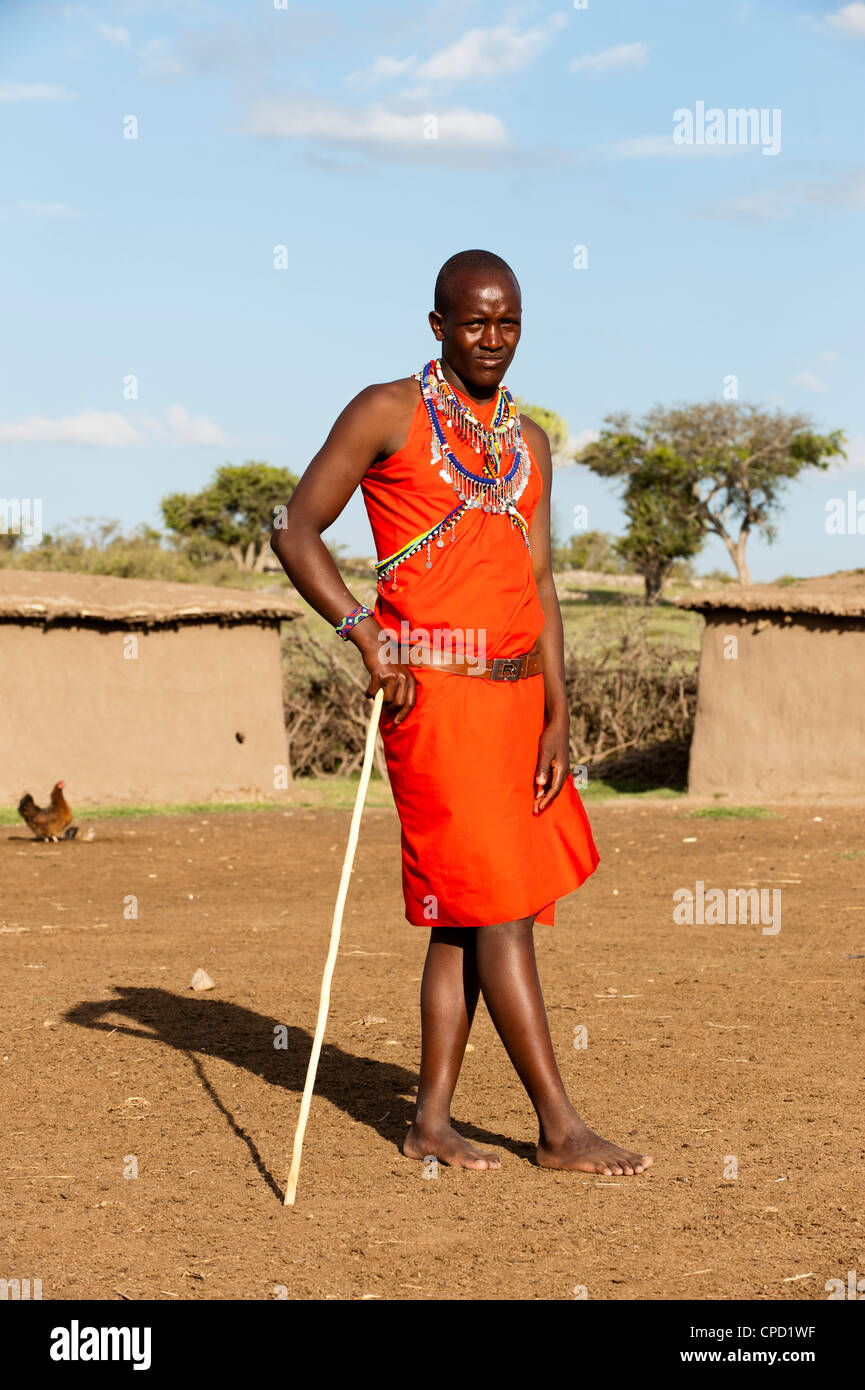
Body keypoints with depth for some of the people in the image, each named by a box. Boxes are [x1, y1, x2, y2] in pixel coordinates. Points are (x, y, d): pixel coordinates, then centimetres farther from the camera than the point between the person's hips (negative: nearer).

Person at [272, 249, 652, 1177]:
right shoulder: (388, 414, -1)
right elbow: (296, 531, -2)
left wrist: (557, 717, 5)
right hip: (431, 691, -7)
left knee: (465, 914, 8)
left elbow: (538, 584, 13)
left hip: (514, 692, 7)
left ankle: (431, 1120, 15)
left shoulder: (529, 442, 16)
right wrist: (365, 632, -14)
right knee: (496, 907, -7)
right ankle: (559, 1127, -2)